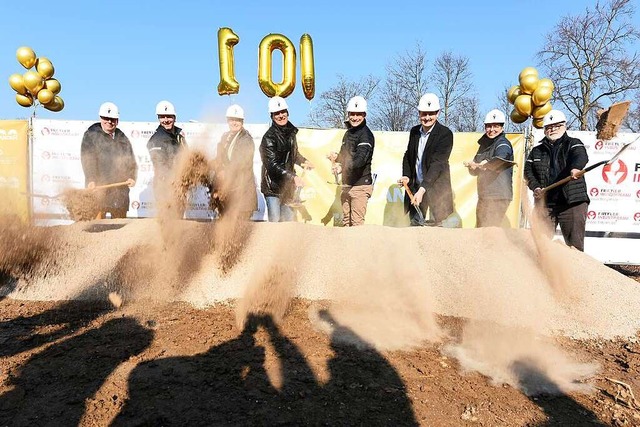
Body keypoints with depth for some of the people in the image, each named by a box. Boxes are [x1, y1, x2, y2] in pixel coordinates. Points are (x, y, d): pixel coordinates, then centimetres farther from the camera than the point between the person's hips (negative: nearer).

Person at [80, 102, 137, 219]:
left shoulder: (123, 138, 19)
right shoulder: (91, 135, 5)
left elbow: (131, 161, 18)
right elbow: (87, 160, -5)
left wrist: (132, 178, 0)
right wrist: (91, 180, -18)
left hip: (120, 187, 4)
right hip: (98, 185, -4)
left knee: (121, 219, 7)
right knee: (98, 216, -12)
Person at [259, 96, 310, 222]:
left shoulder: (291, 132, 10)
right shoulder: (269, 137, -14)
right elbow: (273, 164, -23)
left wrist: (303, 161, 15)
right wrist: (293, 177, -29)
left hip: (288, 185, 7)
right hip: (272, 187, -7)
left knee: (289, 220, 11)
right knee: (275, 222, -10)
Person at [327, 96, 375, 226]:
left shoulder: (366, 135, -12)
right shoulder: (348, 133, 16)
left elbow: (360, 159, -28)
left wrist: (342, 168, -43)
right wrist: (336, 157, 6)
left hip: (361, 185, -8)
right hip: (346, 185, 9)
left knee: (357, 223, -9)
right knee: (346, 222, 14)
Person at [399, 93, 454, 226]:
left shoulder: (445, 134, -11)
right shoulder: (414, 131, 8)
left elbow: (437, 163, -20)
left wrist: (423, 189, -28)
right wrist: (406, 176, 1)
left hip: (436, 189, -5)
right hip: (415, 187, 6)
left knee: (435, 225, -4)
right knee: (415, 224, 10)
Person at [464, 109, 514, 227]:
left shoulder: (503, 144, -6)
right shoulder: (484, 144, 18)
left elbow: (498, 161, -28)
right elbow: (474, 171, 18)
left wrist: (482, 165, -45)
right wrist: (472, 167, -5)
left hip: (498, 196, -8)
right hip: (483, 195, 8)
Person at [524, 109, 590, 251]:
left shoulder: (573, 144, 7)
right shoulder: (537, 150, 16)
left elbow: (581, 156, -14)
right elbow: (528, 170, 14)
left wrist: (576, 168, -38)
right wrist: (535, 187, -6)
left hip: (572, 202, -3)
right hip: (544, 203, 3)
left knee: (575, 245, -2)